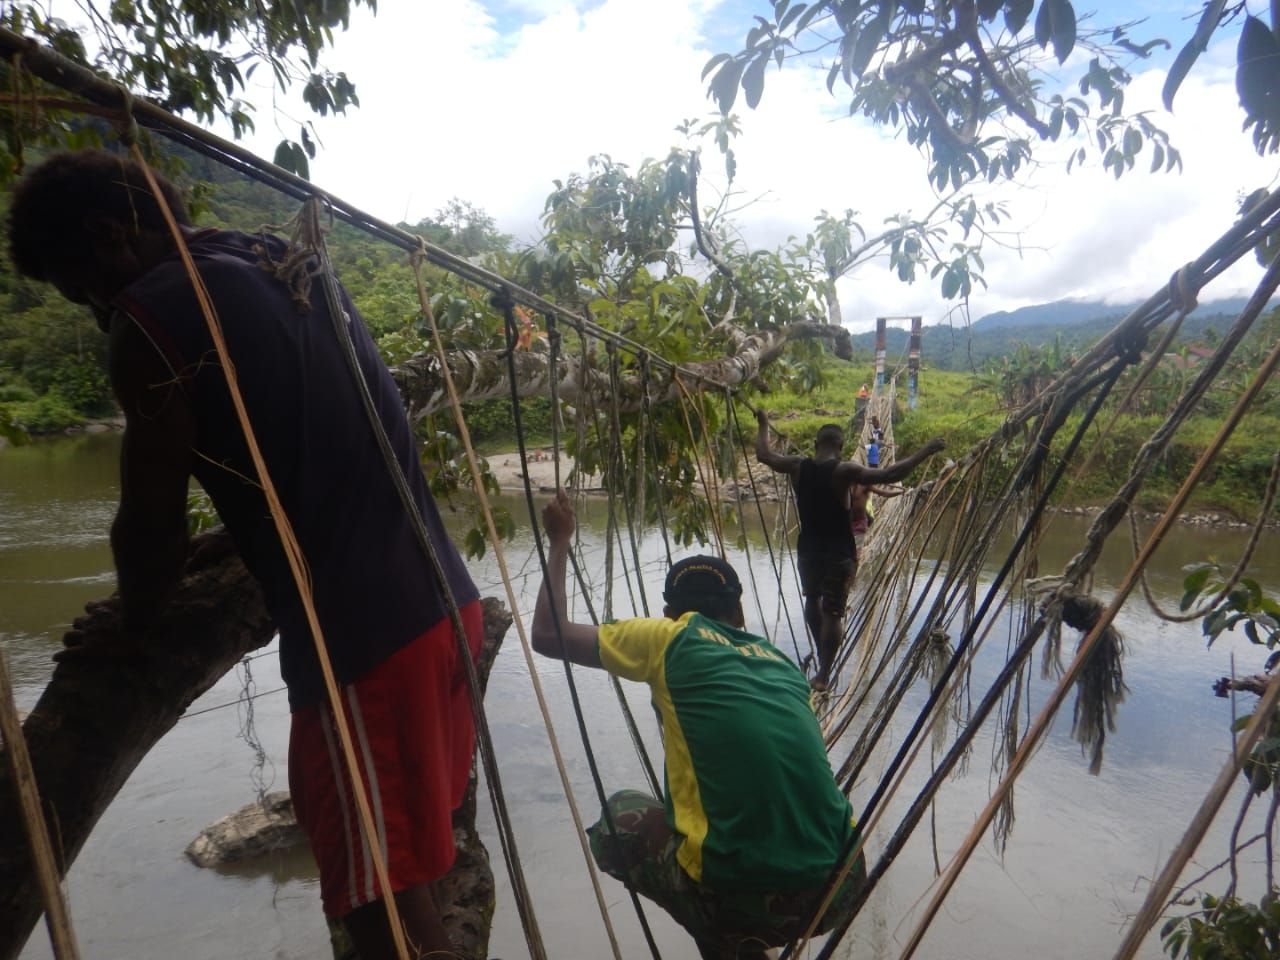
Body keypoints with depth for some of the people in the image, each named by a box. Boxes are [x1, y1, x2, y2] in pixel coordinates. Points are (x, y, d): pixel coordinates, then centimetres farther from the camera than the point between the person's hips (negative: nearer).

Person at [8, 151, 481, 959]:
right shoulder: (285, 266, 17)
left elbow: (153, 524, -4)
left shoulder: (151, 314, -7)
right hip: (444, 600, 9)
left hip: (361, 636, -8)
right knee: (419, 856, 24)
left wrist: (133, 634, 15)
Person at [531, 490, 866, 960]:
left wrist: (560, 544, 20)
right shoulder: (780, 659, 16)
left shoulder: (671, 637, 3)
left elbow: (549, 636, 8)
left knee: (618, 820, 22)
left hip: (741, 894, -5)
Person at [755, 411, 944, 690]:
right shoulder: (844, 471, -17)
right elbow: (890, 474, -23)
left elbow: (764, 454, 12)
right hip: (839, 553, -4)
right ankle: (823, 675, 7)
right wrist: (927, 450, -16)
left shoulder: (797, 467, -4)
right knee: (833, 613, 4)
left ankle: (822, 654, 38)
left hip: (808, 549, 4)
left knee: (812, 598, 28)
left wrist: (763, 424, 27)